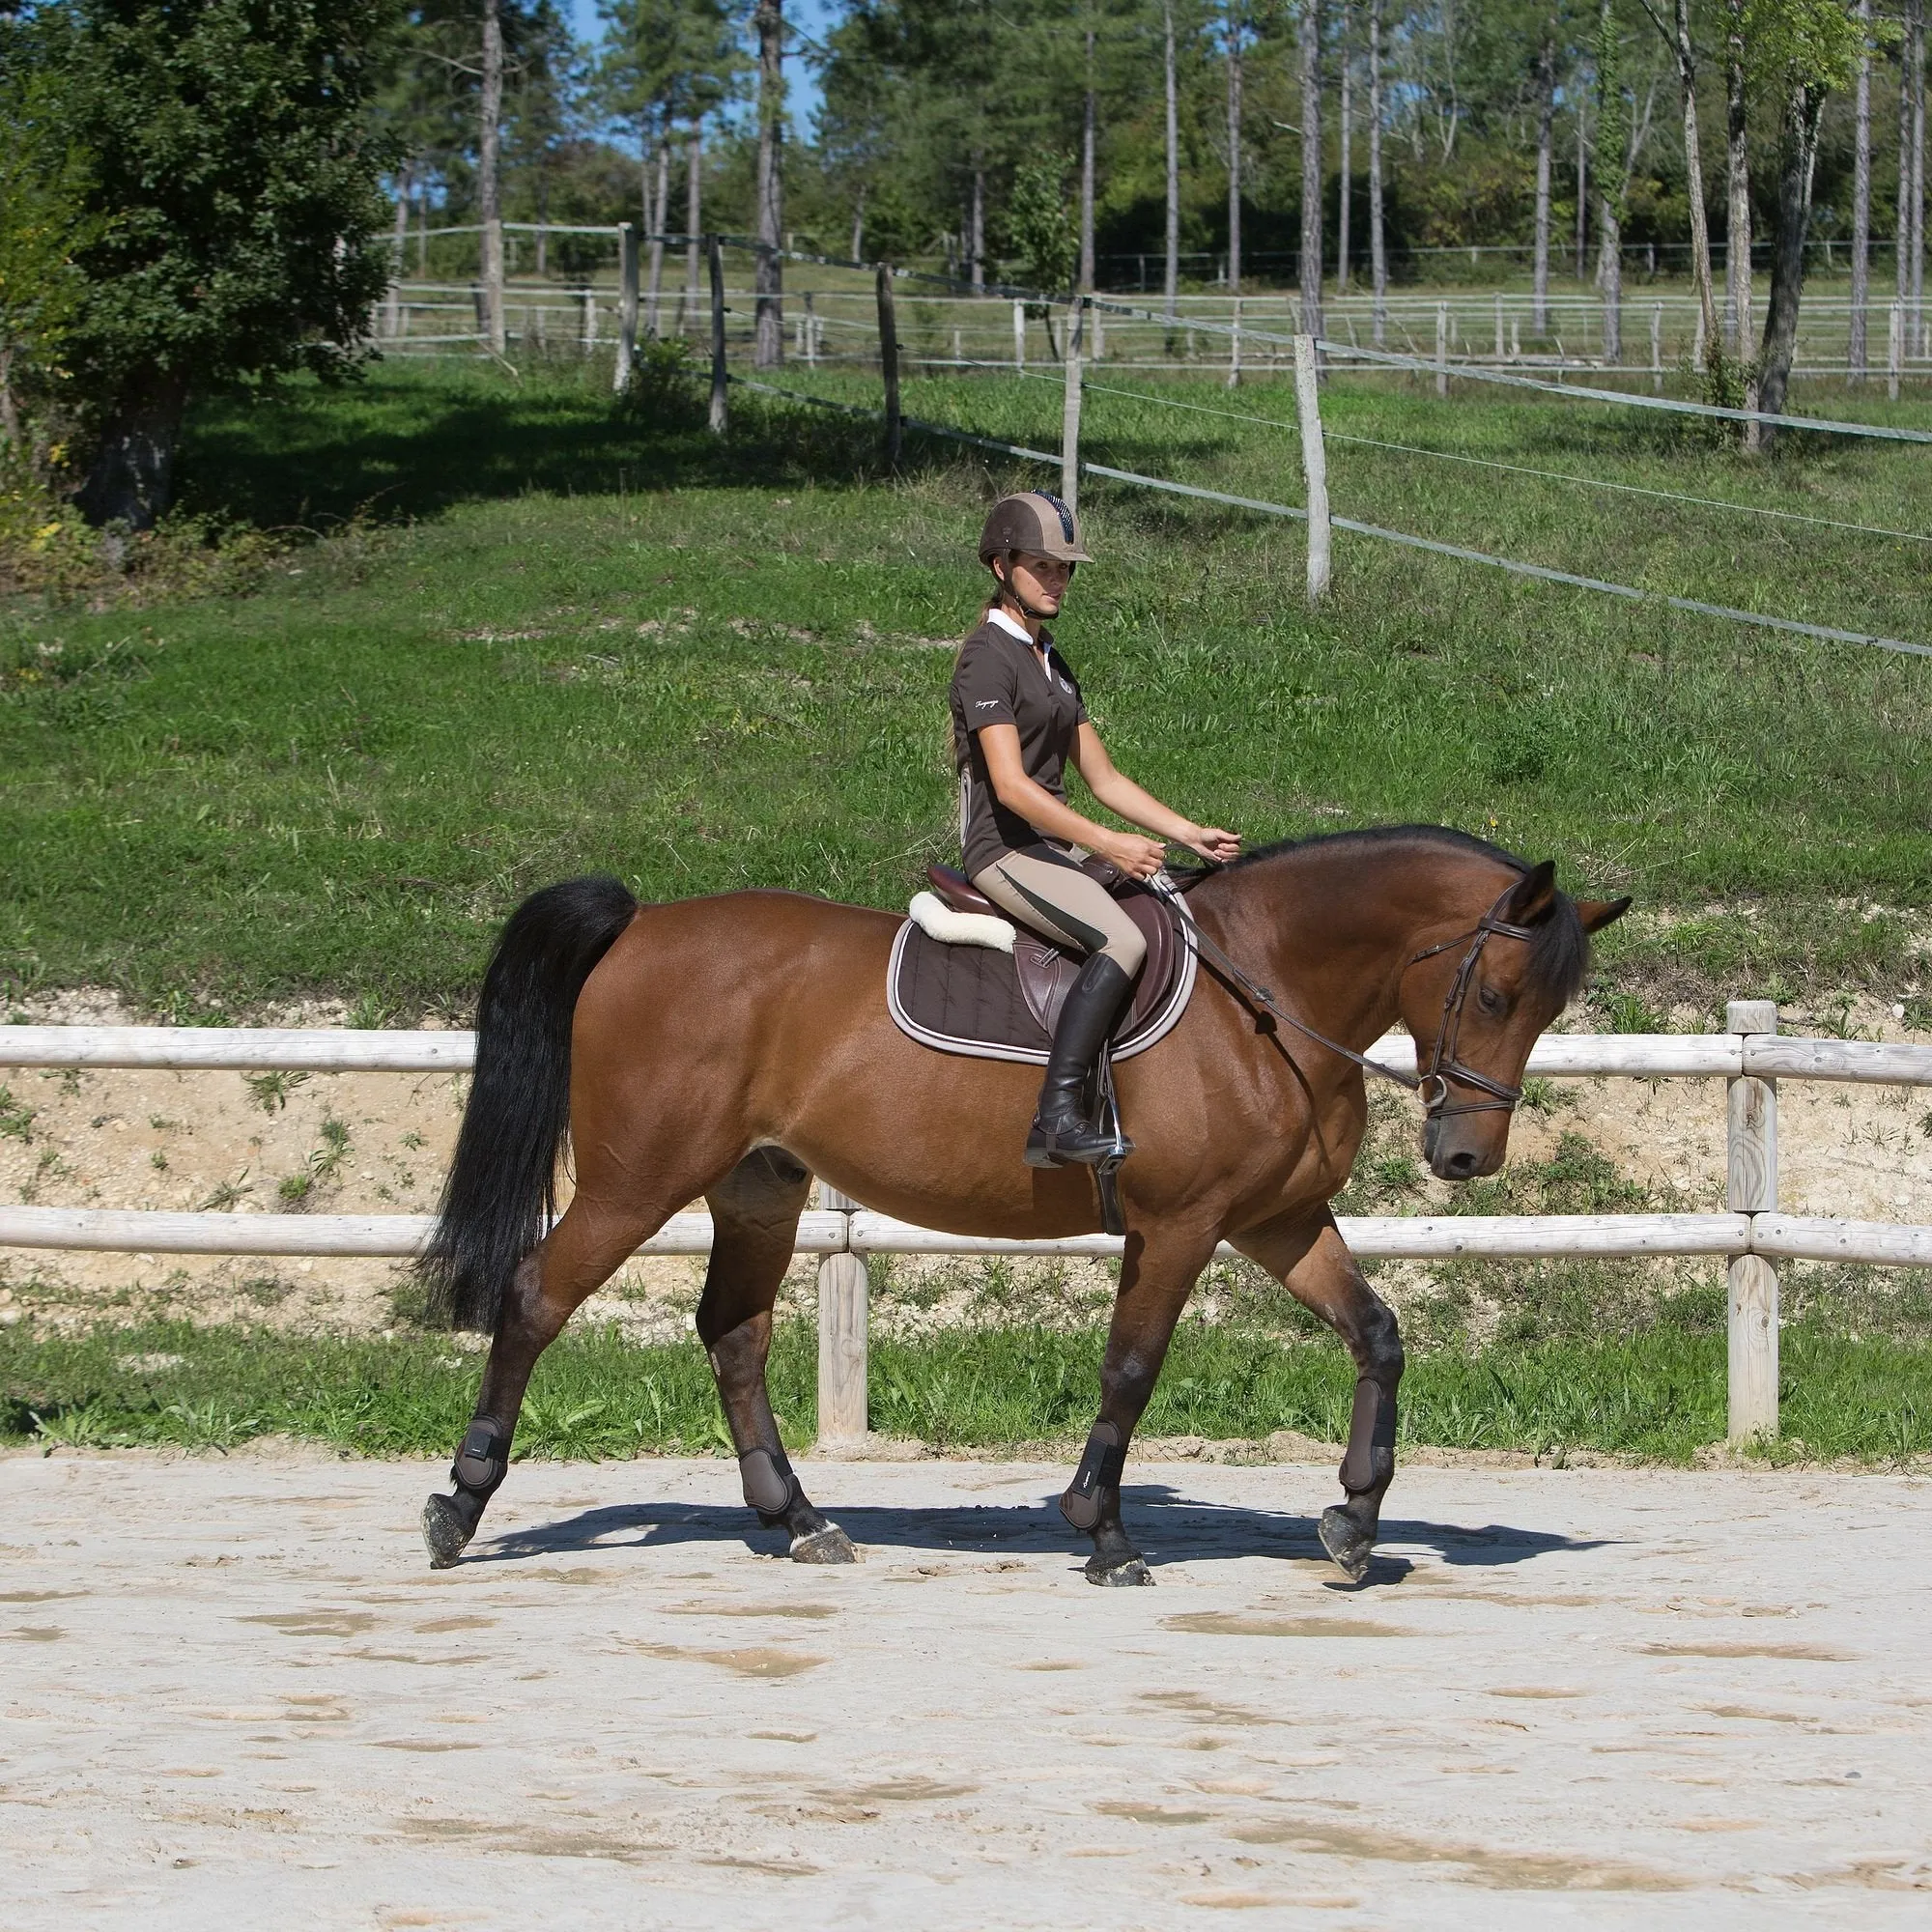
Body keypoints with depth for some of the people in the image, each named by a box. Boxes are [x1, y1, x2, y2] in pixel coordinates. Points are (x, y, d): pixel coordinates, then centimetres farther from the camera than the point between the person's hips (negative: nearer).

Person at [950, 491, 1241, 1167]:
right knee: (1122, 940, -30)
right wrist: (1106, 844, -27)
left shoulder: (1052, 664, 19)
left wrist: (1189, 834, 9)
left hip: (1053, 849, 9)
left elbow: (1104, 777, 20)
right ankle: (1057, 1117, -35)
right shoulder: (988, 657, -10)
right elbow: (1011, 786, -21)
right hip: (1003, 850, -9)